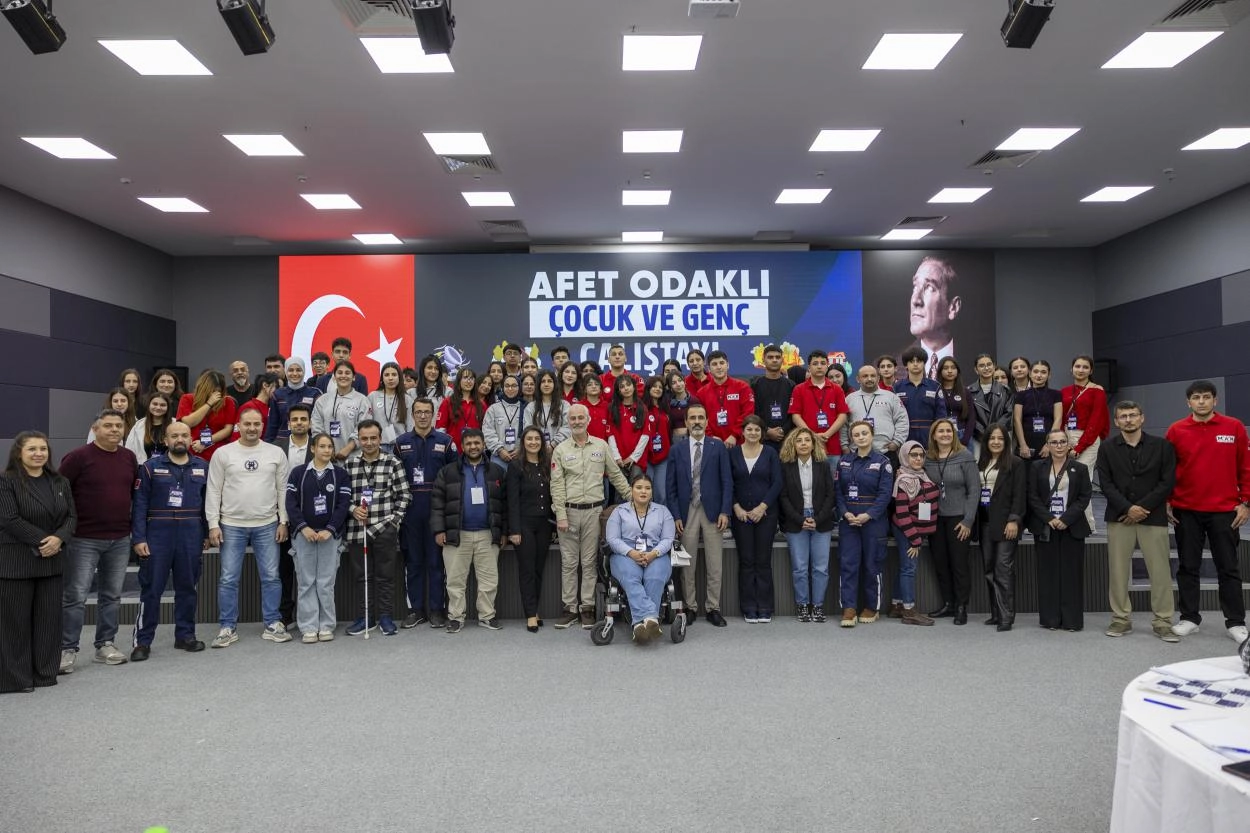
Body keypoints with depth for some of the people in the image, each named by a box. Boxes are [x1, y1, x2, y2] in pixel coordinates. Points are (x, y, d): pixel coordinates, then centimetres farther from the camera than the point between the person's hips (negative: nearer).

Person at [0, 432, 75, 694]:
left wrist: (58, 539, -11)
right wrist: (42, 541, -16)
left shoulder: (60, 483, 11)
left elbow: (71, 516, 7)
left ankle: (45, 672, 19)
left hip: (51, 560, 5)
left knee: (49, 617, 8)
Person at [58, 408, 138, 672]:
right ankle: (67, 649, 8)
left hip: (120, 540, 5)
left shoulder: (129, 458, 8)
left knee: (112, 595, 11)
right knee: (75, 596, -1)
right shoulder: (78, 457, -8)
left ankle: (105, 645, 21)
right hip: (85, 539, -5)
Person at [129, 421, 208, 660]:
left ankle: (185, 635, 22)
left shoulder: (203, 467, 8)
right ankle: (143, 641, 9)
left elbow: (208, 502, 10)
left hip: (191, 537, 3)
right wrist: (138, 538, -10)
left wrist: (207, 533, 5)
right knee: (151, 589, 1)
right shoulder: (151, 467, 0)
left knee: (188, 588, 10)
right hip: (157, 536, -2)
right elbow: (139, 505, -4)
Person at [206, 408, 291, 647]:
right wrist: (213, 524, -5)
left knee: (271, 576, 5)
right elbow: (213, 492, 0)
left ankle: (273, 625, 15)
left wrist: (283, 521, 1)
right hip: (232, 526, -1)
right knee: (228, 579, 4)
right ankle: (228, 628, 15)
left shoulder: (276, 453, 3)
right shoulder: (223, 454, 0)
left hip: (267, 525, 1)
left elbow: (282, 489, 6)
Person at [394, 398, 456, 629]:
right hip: (410, 509, 2)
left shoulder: (445, 442, 4)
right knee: (412, 560, 7)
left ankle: (437, 609, 10)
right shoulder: (401, 443, 8)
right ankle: (415, 609, 16)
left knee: (436, 560, 2)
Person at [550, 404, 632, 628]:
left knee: (589, 562, 5)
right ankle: (570, 608, 12)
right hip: (569, 510, 0)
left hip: (594, 510, 0)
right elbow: (556, 485, -1)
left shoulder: (601, 446, 6)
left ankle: (587, 607, 11)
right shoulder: (560, 450, 3)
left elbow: (615, 475, 11)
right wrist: (561, 515, -8)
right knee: (569, 562, 5)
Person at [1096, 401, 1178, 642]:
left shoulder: (1162, 446, 5)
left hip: (1153, 516, -1)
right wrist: (1127, 508, -13)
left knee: (1160, 570, 0)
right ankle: (1121, 618, 13)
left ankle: (1163, 622, 9)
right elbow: (1106, 484, 0)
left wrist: (1142, 507, -10)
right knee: (1118, 570, 3)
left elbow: (1167, 482, -1)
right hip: (1119, 516, 1)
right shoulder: (1107, 448, 6)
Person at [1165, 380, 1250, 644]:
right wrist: (1167, 502, 1)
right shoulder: (1176, 430, 0)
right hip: (1186, 511, 1)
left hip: (1224, 511, -1)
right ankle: (1189, 618, 16)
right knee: (1188, 567, 7)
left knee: (1228, 568, 5)